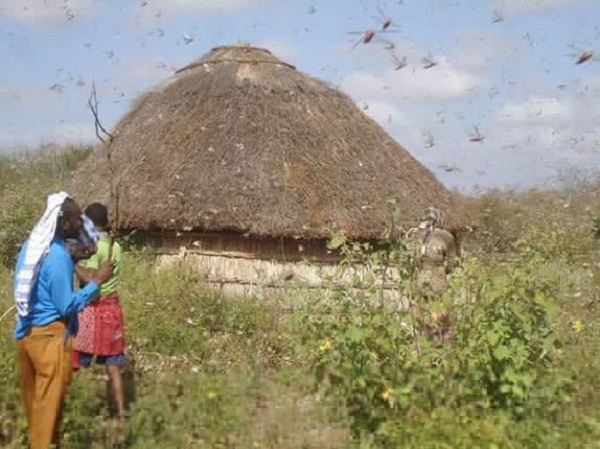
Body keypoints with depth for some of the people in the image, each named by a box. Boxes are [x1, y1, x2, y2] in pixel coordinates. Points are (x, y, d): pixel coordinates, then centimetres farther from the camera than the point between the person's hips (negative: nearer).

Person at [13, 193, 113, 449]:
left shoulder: (31, 245, 2)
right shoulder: (58, 256, -23)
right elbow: (67, 306, -21)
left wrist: (71, 258, 6)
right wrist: (97, 281, -16)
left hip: (25, 333, 9)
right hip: (50, 336, -9)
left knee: (33, 398, 22)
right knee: (48, 403, 5)